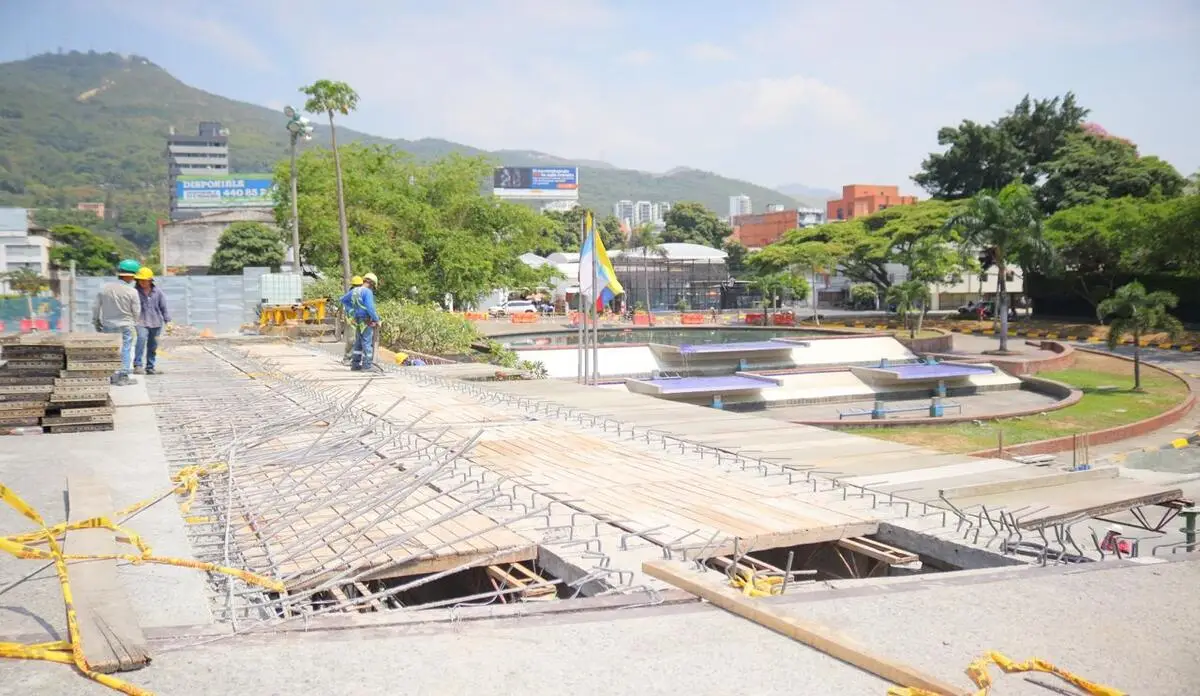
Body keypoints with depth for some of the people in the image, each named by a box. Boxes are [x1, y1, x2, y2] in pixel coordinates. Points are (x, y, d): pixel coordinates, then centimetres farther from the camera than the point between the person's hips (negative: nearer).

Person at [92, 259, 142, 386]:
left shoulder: (104, 288, -2)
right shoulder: (132, 292, -13)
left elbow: (95, 306, 4)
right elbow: (136, 311, -7)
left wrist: (96, 322, 16)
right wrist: (133, 322, 13)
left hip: (107, 325, 4)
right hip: (125, 326, -4)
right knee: (126, 350, 5)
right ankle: (123, 377, 6)